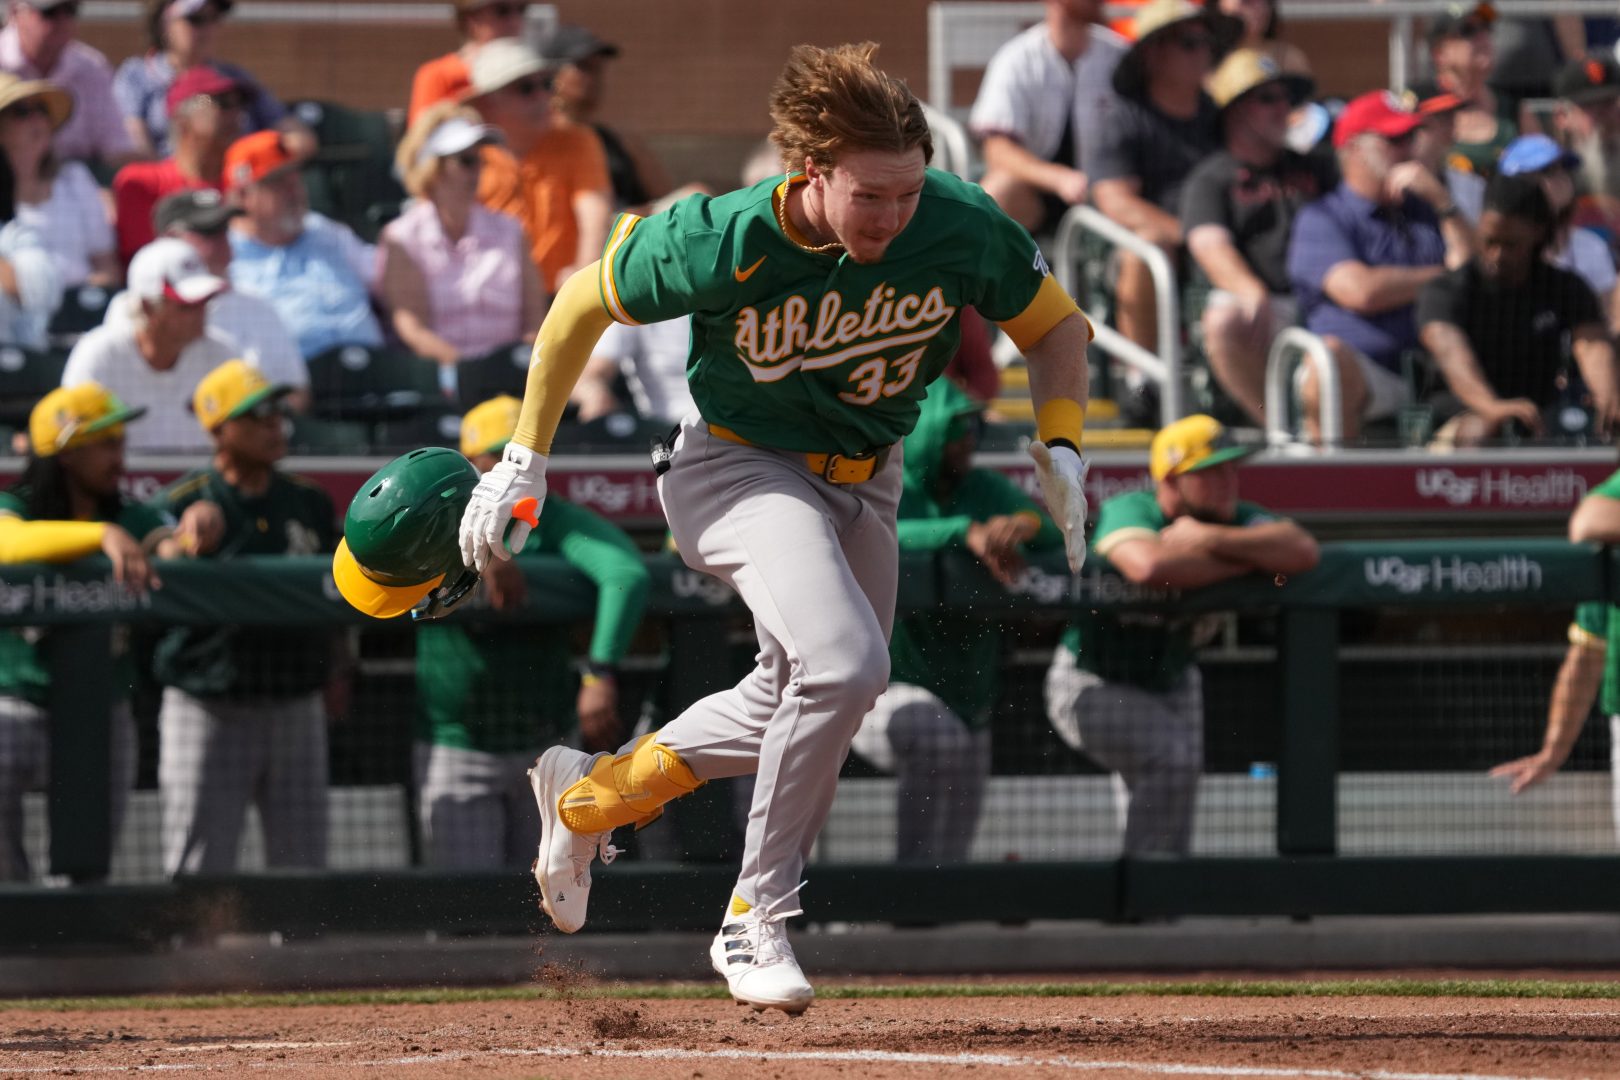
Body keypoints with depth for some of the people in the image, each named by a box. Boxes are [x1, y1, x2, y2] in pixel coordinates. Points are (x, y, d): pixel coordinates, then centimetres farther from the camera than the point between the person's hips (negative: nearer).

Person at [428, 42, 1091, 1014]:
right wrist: (524, 459, -5)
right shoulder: (724, 243, -28)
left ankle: (590, 792, 39)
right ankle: (756, 922, -12)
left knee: (802, 700, 15)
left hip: (864, 487, 6)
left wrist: (1062, 449, -17)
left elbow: (1056, 325, -2)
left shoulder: (962, 229, -21)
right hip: (740, 466, -6)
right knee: (845, 663, -28)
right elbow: (587, 302, -9)